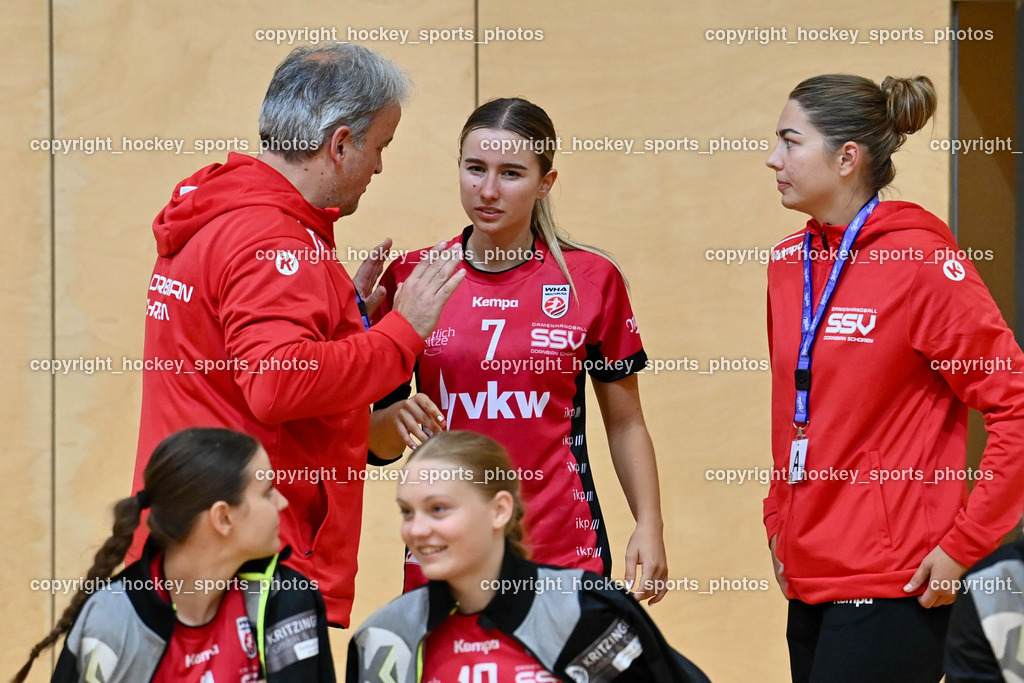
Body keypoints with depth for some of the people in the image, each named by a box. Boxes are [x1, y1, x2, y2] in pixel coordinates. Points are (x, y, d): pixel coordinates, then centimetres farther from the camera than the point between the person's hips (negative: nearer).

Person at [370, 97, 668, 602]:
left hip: (564, 552, -1)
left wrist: (649, 526, -2)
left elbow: (625, 423, 9)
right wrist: (397, 419, -15)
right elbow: (378, 445, 7)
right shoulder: (409, 277, 4)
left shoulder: (592, 279, 2)